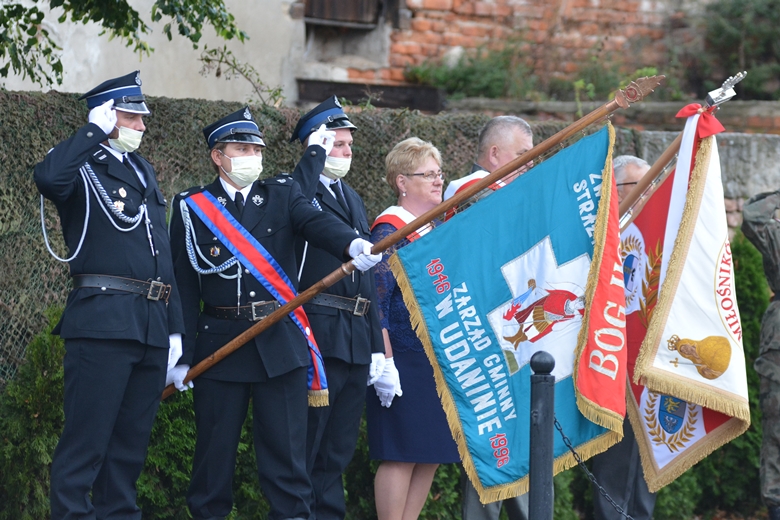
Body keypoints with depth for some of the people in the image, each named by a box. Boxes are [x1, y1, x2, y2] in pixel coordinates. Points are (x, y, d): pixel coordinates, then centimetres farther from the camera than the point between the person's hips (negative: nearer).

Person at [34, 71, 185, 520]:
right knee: (87, 438, -7)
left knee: (131, 441, 11)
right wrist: (96, 130, -16)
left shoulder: (143, 170, 22)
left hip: (153, 327, 8)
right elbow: (48, 177, -28)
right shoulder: (82, 167, -1)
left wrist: (175, 327, 17)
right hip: (104, 323, -7)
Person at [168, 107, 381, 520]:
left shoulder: (283, 194, 9)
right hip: (219, 344, -1)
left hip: (281, 344, 1)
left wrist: (352, 244, -35)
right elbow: (183, 285, 2)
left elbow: (316, 223, -12)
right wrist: (181, 357, -5)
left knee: (286, 449, 0)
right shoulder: (191, 207, 5)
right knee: (215, 451, 4)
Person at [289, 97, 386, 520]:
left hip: (356, 339, 8)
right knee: (306, 442, -4)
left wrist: (377, 345, 17)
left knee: (339, 447, 11)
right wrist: (316, 153, -18)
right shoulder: (296, 190, -3)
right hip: (317, 335, -8)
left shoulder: (352, 198, 21)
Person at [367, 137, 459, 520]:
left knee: (431, 454, 8)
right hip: (404, 361, -8)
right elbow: (376, 301, -16)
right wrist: (384, 363, -21)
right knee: (402, 453, -6)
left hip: (438, 361, 8)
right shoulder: (390, 229, -10)